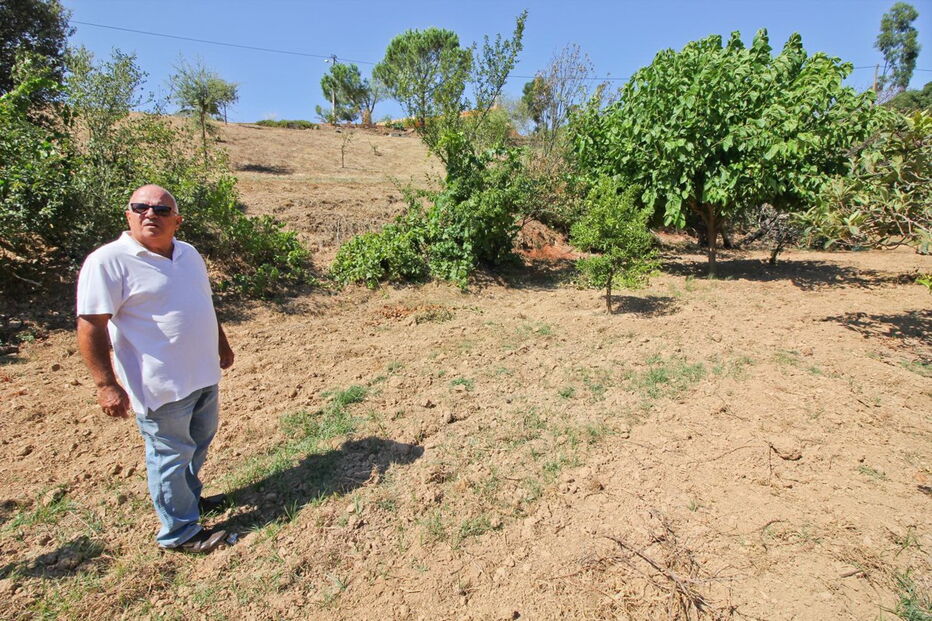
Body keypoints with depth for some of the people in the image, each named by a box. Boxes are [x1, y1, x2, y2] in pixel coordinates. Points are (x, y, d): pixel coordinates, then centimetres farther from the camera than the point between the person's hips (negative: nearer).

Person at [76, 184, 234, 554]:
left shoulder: (188, 253, 7)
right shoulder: (108, 262, -15)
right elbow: (90, 325, -17)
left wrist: (222, 345, 24)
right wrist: (106, 384, -21)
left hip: (204, 375, 8)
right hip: (161, 385, -8)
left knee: (199, 443, 24)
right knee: (170, 455, 7)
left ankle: (189, 498, 47)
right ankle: (180, 533, 25)